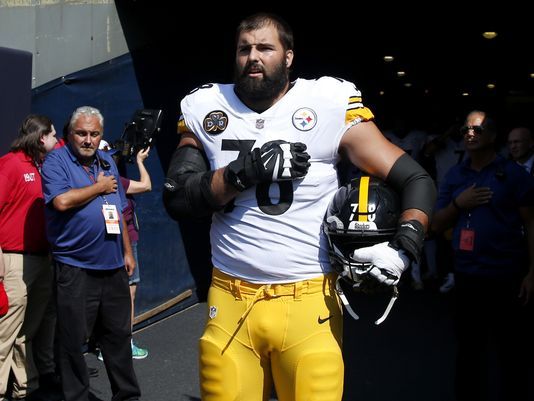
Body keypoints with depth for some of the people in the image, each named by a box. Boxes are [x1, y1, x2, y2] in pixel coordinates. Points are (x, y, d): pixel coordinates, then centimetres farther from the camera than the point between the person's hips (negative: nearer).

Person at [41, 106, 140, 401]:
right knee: (73, 341, 4)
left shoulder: (107, 162, 13)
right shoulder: (56, 161, -5)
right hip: (75, 269, -6)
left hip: (114, 266, 6)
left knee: (119, 335, 14)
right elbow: (62, 201, -23)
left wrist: (127, 251, 16)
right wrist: (100, 187, -9)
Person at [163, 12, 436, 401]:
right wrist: (246, 171, -15)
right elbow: (177, 200, -1)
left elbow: (417, 181, -2)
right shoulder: (207, 110, 5)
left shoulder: (329, 106, -3)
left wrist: (402, 249, -18)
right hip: (230, 301, 2)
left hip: (309, 302, -2)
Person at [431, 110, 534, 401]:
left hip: (507, 277, -3)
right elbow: (437, 225, 10)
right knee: (468, 348, 14)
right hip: (467, 276, 4)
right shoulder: (454, 176, 9)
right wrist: (459, 203, -8)